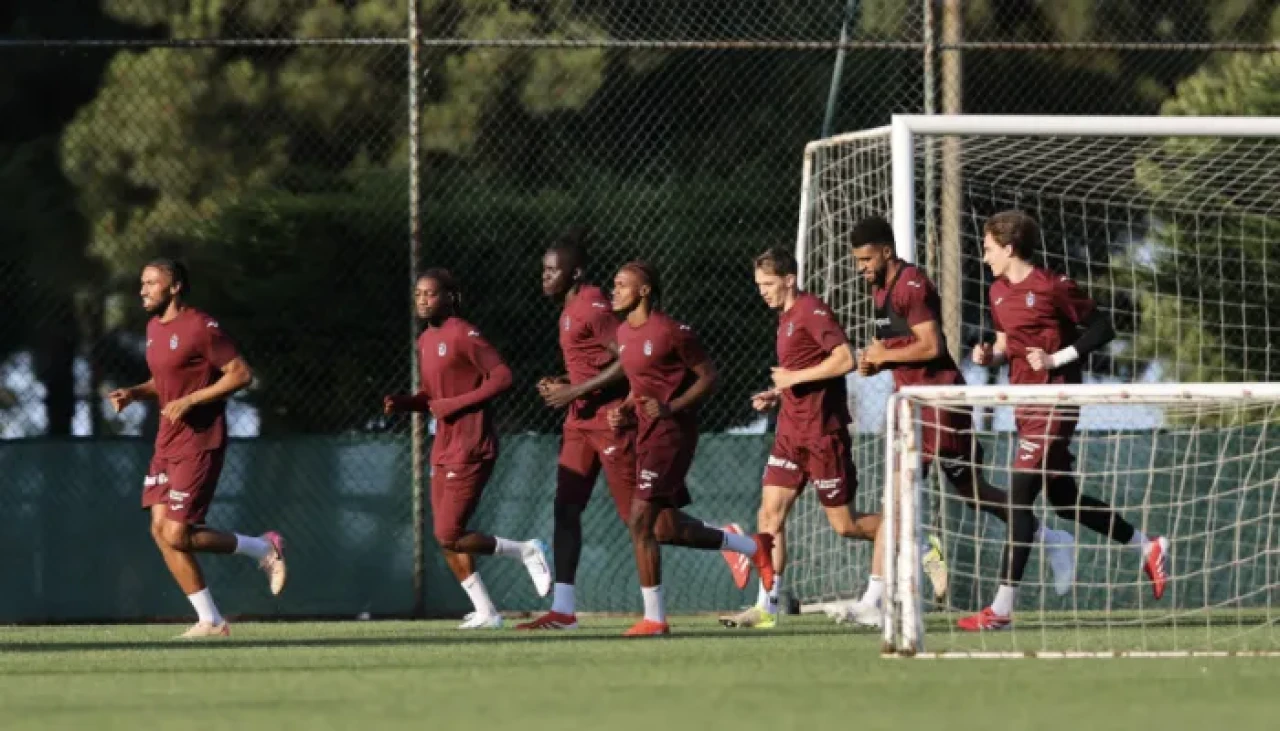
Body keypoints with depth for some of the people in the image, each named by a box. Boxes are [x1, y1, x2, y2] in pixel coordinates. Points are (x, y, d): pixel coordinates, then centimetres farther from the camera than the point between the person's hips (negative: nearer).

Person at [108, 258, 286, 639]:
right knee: (161, 530, 1)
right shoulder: (154, 328, 13)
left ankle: (264, 549, 7)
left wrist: (190, 401, -21)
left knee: (178, 534, -13)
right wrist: (134, 393, 6)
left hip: (199, 443, -9)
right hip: (168, 443, 9)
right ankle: (210, 620, 6)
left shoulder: (201, 328, -14)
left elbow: (241, 374, -17)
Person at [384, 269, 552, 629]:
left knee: (449, 535, -12)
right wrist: (402, 403, 3)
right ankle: (486, 613, 12)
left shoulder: (463, 335, -13)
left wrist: (455, 404, -20)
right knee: (445, 538, 6)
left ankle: (526, 551, 5)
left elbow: (502, 376, -18)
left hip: (470, 447, -9)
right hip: (444, 448, 9)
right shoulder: (425, 341, 14)